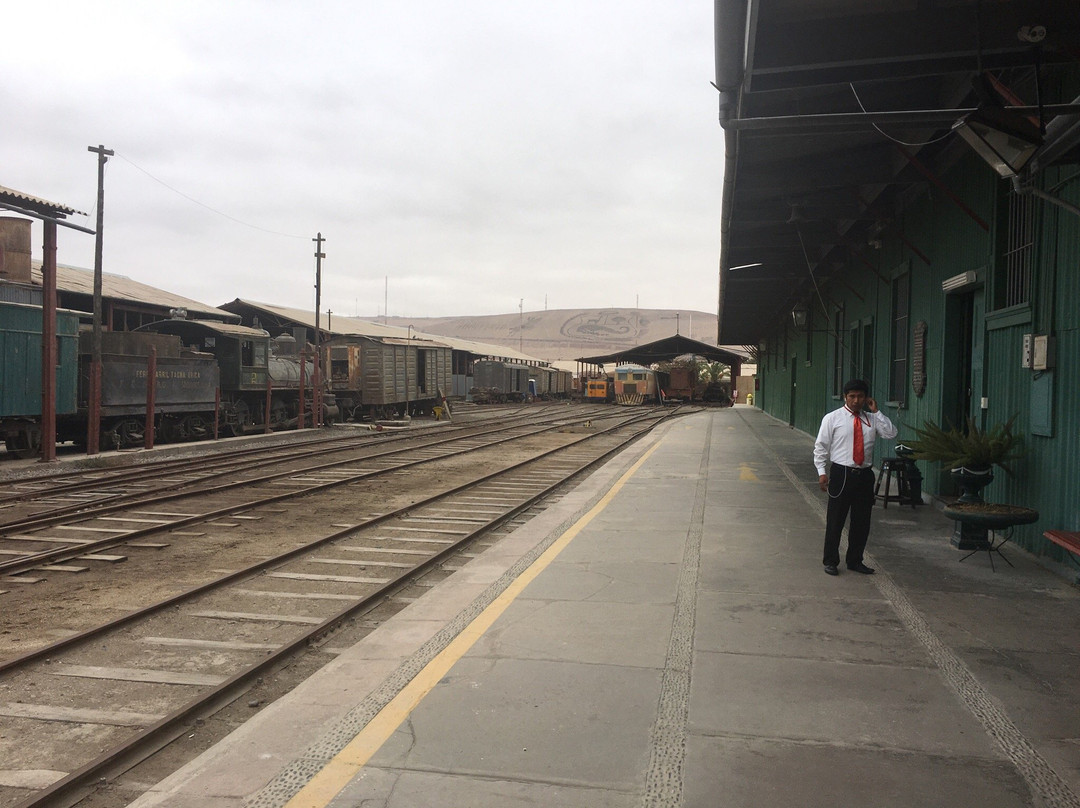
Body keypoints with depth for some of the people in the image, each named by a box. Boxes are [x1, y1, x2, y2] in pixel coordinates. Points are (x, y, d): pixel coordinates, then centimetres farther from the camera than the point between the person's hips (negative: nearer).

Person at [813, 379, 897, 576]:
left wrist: (876, 412, -5)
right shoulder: (832, 418, 0)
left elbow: (891, 433, -4)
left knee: (862, 521, 11)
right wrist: (821, 472, -8)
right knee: (835, 521, 2)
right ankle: (830, 561, 15)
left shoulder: (872, 419, 9)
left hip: (865, 475, 4)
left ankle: (855, 561, 25)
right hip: (841, 474, -4)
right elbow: (821, 446, -1)